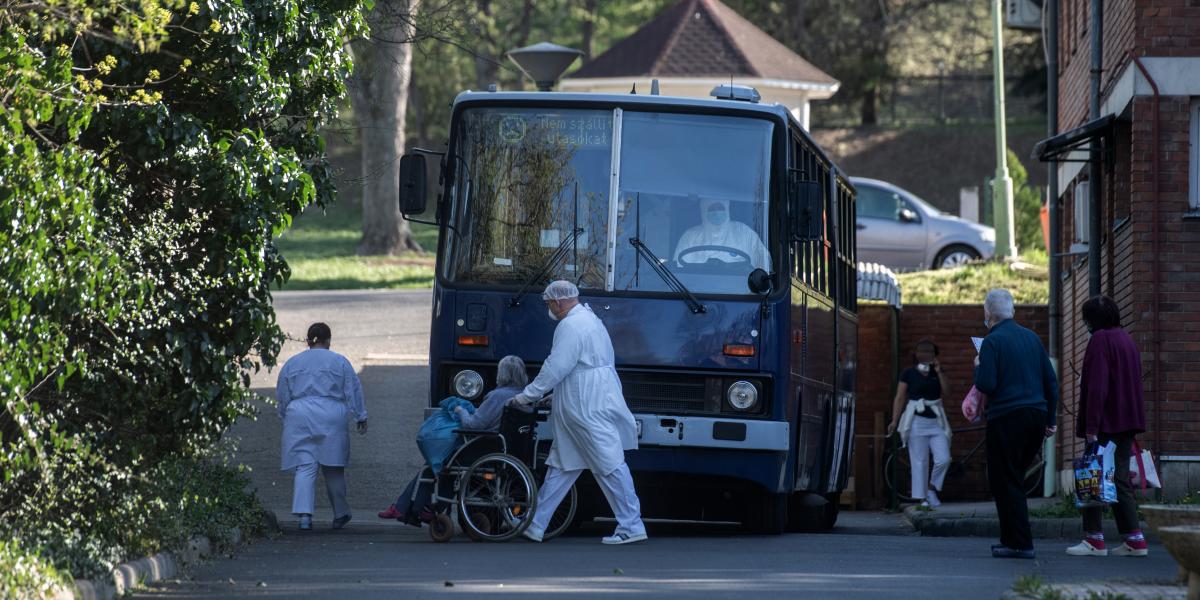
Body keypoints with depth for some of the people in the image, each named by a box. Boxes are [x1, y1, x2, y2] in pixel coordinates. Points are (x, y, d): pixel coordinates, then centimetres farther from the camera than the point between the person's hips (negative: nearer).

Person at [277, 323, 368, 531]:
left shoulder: (291, 363, 11)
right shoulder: (339, 362, 5)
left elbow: (282, 396, 15)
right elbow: (353, 391, 4)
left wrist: (285, 420, 25)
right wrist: (360, 417, 10)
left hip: (299, 418, 1)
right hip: (331, 418, -1)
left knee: (304, 467, -2)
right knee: (333, 468, 9)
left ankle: (304, 514, -17)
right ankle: (340, 515, 17)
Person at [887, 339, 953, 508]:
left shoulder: (938, 372, 12)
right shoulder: (909, 373, 3)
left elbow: (947, 391, -1)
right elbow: (900, 398, 0)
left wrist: (939, 372, -9)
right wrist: (894, 421, -9)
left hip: (936, 421, 3)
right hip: (917, 421, -3)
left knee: (943, 459, -9)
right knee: (919, 462, -3)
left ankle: (932, 488, 13)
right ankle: (923, 499, 1)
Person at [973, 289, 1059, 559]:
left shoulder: (993, 341, -8)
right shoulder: (1032, 337, 12)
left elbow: (986, 385, -16)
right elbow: (1051, 381, 13)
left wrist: (978, 367, 5)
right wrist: (1050, 419, 18)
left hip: (1006, 417, -7)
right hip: (1036, 415, 7)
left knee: (1004, 482, -1)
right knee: (1013, 479, 16)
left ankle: (1019, 543, -7)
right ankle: (1011, 538, 16)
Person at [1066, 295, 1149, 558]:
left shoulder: (1100, 340, -12)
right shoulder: (1128, 340, 16)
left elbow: (1096, 386, -18)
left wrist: (1091, 426, -20)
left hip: (1106, 424, -9)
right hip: (1128, 422, 9)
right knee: (1120, 481, 10)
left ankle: (1094, 538, -5)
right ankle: (1134, 539, 6)